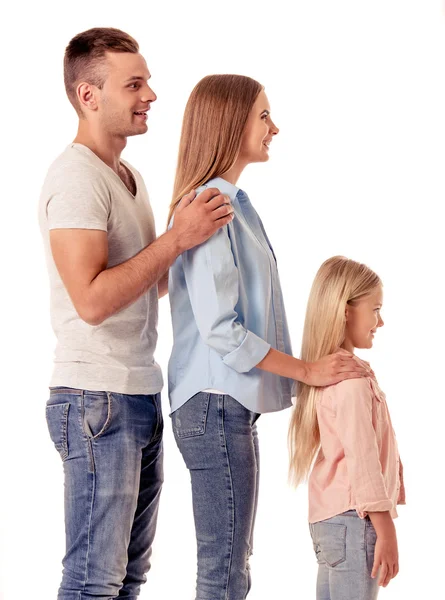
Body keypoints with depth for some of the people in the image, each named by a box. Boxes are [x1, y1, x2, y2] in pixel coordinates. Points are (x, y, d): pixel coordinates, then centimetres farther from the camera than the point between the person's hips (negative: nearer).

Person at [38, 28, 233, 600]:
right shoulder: (76, 176, -14)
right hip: (97, 399, -9)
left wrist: (198, 238, 8)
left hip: (140, 395, 9)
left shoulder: (130, 177, 16)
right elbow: (92, 299, -23)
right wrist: (178, 237, -20)